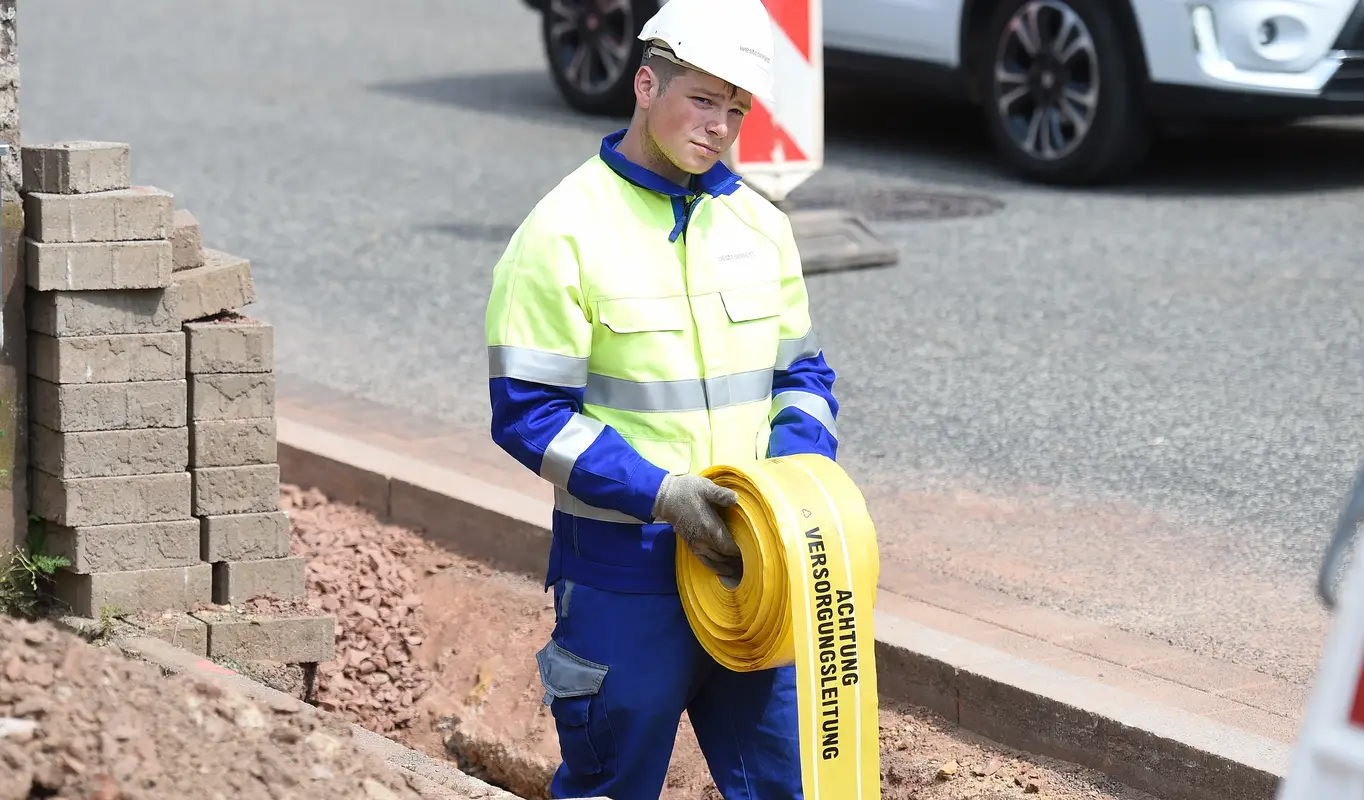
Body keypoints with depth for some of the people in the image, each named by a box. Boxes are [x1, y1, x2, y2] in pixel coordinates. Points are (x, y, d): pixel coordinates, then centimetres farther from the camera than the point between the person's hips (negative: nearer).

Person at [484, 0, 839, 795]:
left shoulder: (760, 224, 9)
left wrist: (793, 462, -5)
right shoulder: (567, 231, -10)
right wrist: (660, 493, -20)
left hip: (745, 558, 5)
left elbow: (802, 373, 16)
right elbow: (528, 411, -12)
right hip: (625, 571, -5)